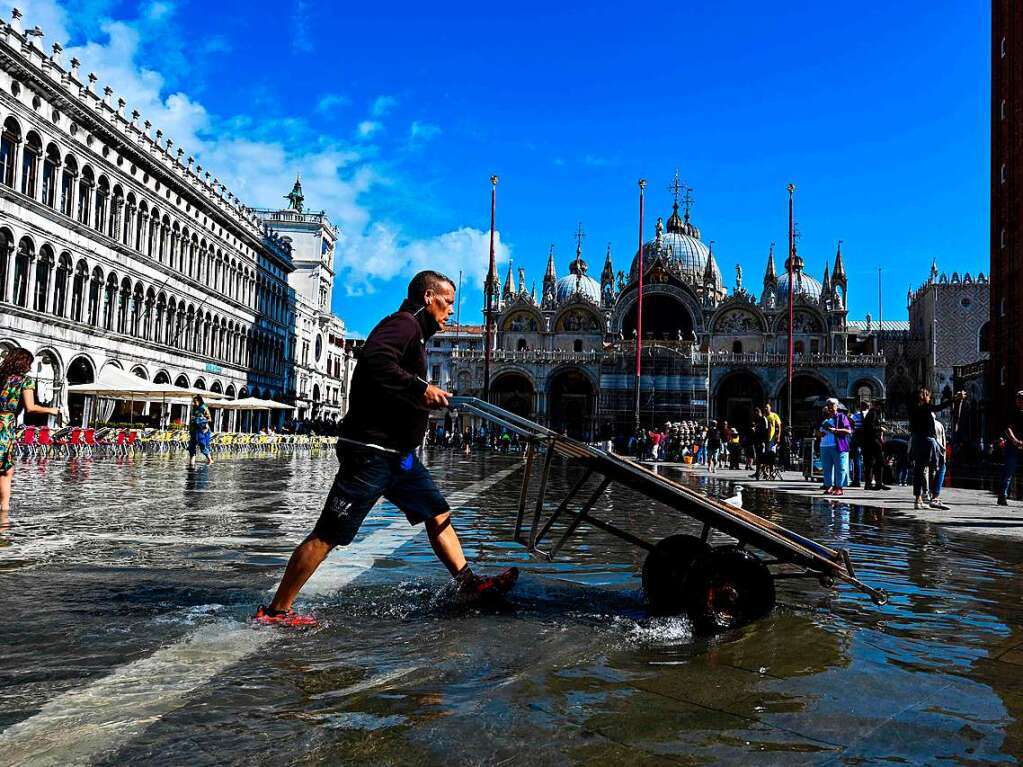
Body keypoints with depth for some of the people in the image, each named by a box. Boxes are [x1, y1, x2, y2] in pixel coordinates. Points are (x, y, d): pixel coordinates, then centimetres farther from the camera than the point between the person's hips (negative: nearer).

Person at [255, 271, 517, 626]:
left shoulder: (414, 332, 21)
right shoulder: (403, 323, -10)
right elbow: (375, 361, -30)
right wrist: (420, 388, -28)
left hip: (397, 453, 11)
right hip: (371, 450, -11)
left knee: (438, 514, 13)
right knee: (328, 535, -6)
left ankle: (468, 583, 22)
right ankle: (275, 611, 1)